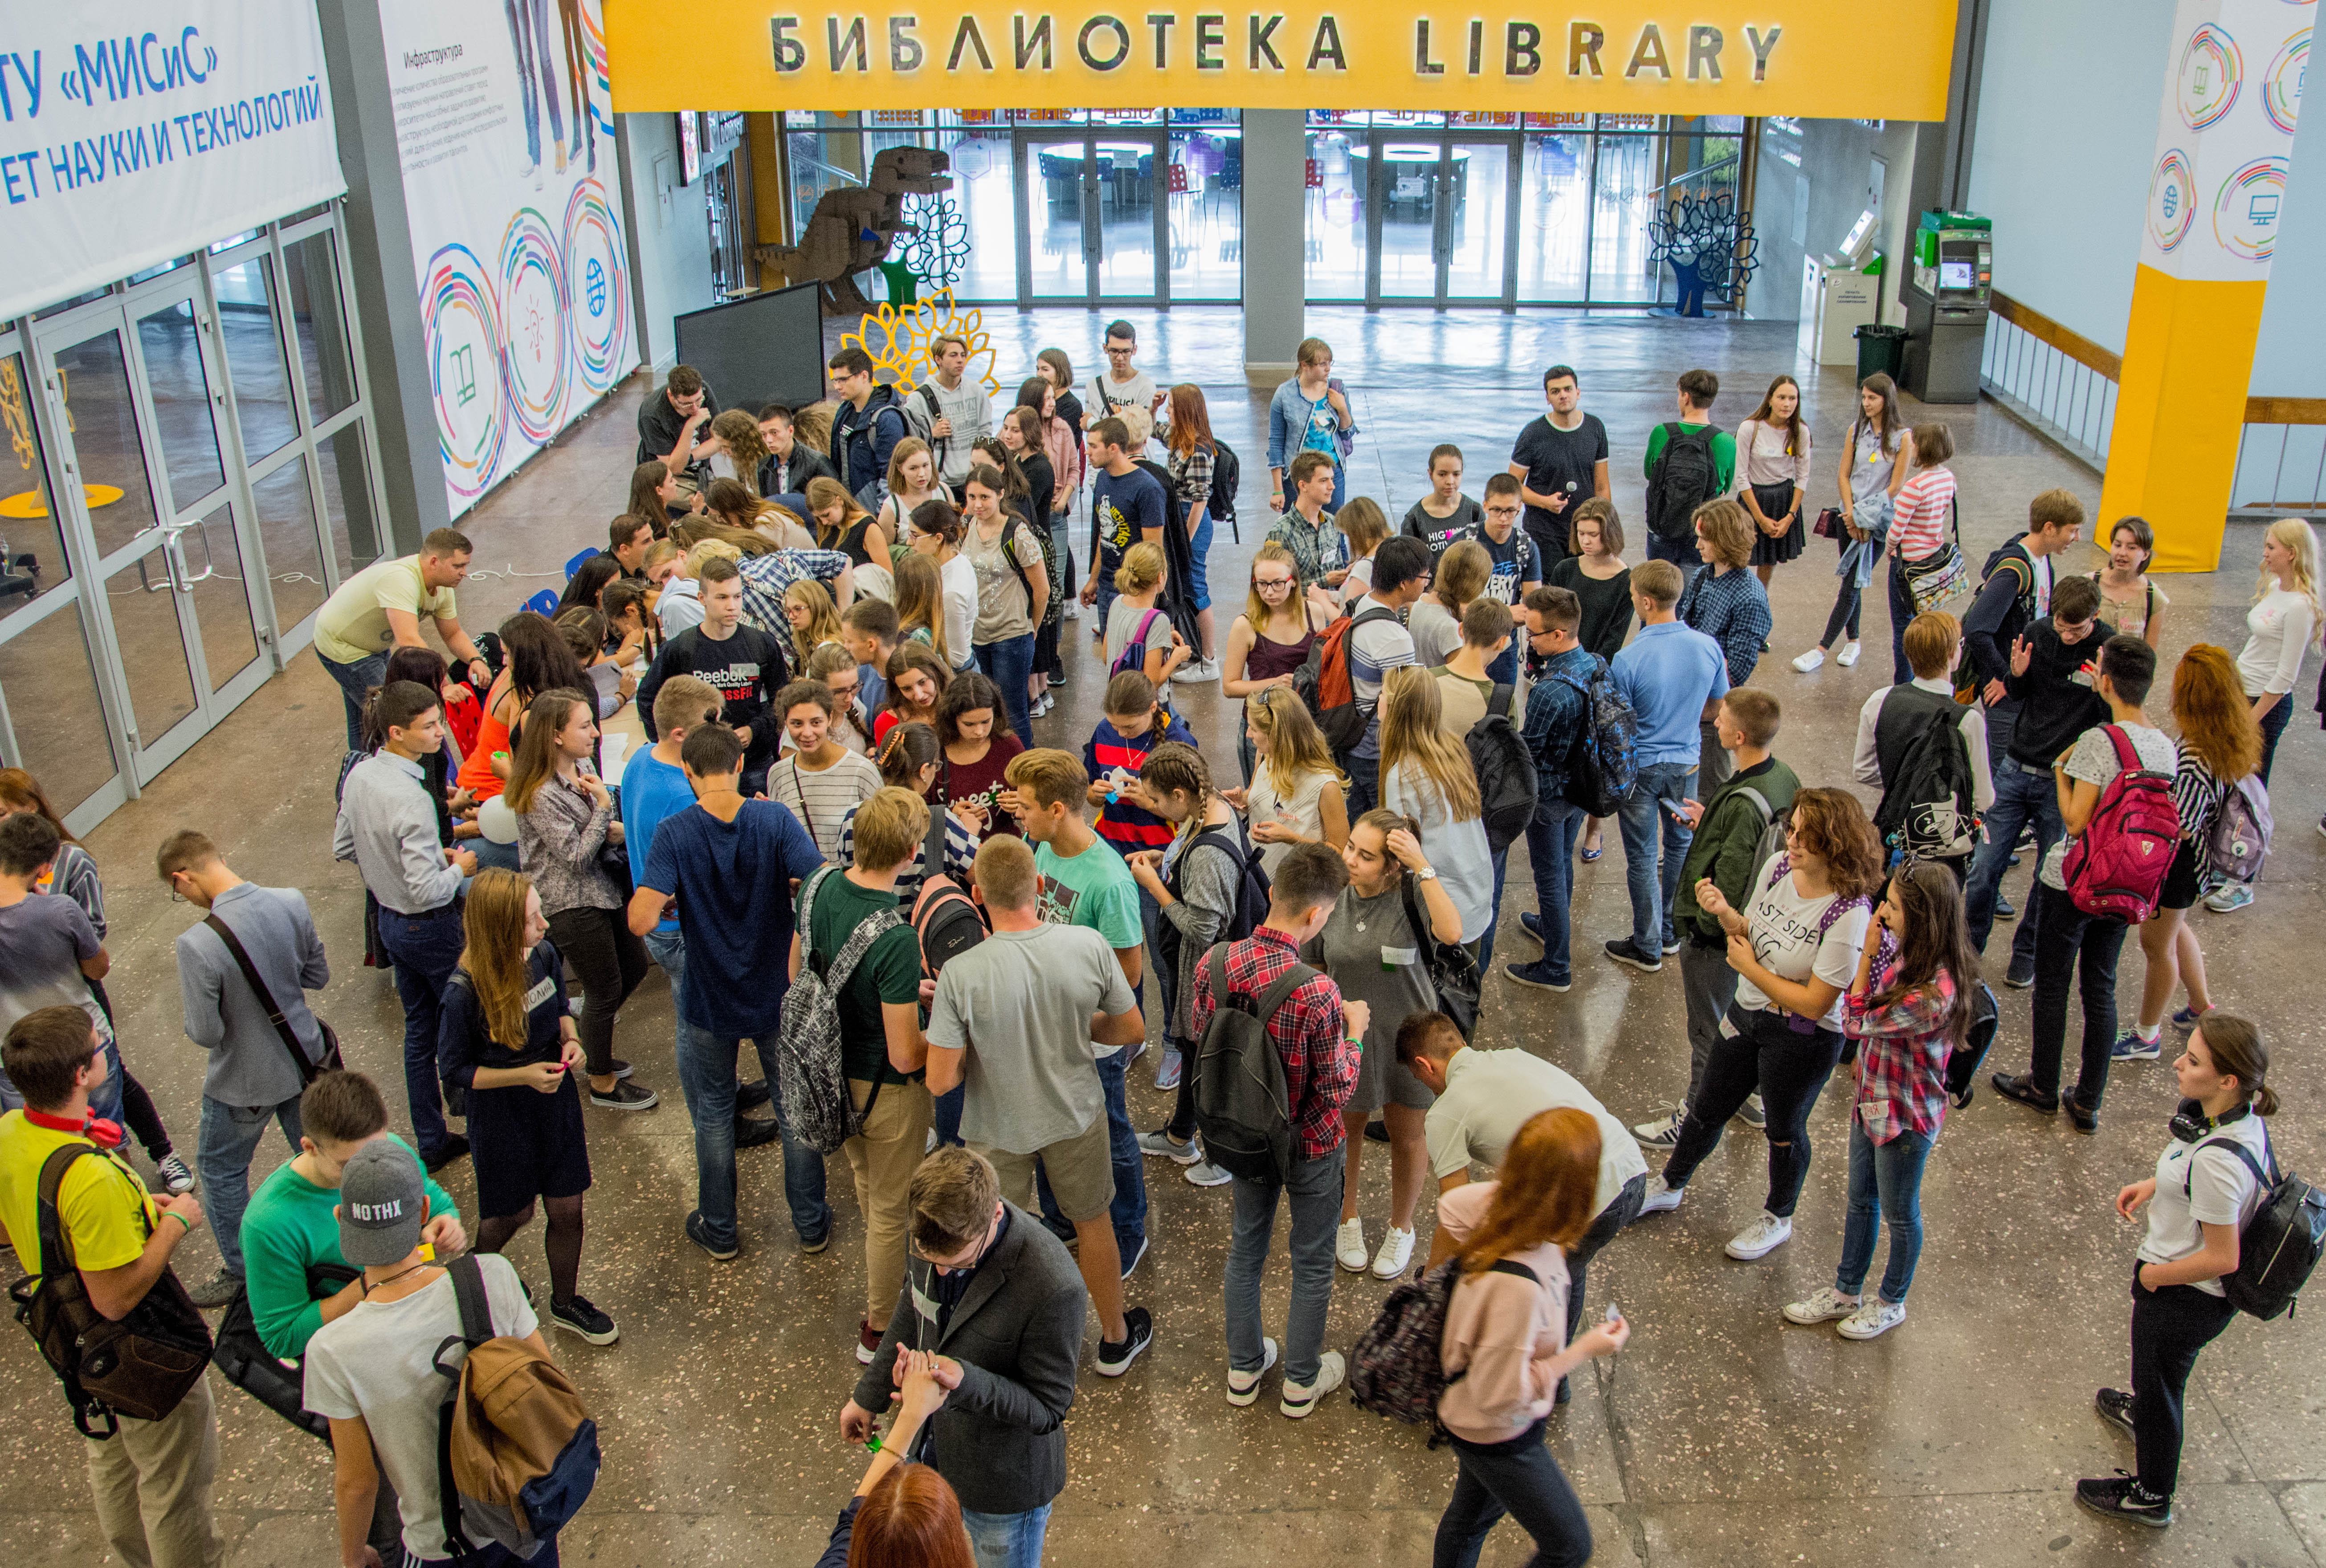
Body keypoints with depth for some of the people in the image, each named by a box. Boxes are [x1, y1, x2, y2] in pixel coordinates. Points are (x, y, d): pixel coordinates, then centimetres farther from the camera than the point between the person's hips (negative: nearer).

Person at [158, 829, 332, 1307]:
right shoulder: (292, 902, -15)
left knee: (221, 1168, 20)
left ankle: (242, 1271, 33)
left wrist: (190, 999, -3)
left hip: (245, 1081, -5)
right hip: (305, 1059, 5)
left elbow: (205, 1034, -22)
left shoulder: (197, 945, -30)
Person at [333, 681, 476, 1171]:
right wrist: (459, 869, -10)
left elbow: (343, 849, 10)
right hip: (432, 928, -8)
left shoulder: (359, 775, -4)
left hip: (392, 922, 8)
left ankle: (432, 1142, 30)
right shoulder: (411, 800, -31)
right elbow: (427, 891, -31)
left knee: (420, 1031, 19)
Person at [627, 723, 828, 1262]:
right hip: (780, 995, 1)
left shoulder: (674, 833, -17)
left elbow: (642, 919, -26)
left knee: (713, 1119, 19)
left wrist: (673, 900, -4)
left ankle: (719, 1232, 33)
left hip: (709, 1005, -1)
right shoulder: (775, 820, -15)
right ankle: (811, 1224, 32)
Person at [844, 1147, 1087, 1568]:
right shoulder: (936, 1228, -16)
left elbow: (1047, 1410, -24)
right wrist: (869, 1395, 16)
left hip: (1003, 1476, -6)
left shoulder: (1054, 1288, -36)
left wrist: (964, 1382, -40)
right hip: (933, 1446, 6)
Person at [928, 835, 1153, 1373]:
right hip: (1076, 1116, 2)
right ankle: (1117, 1339, 46)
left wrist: (980, 1042, -3)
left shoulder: (961, 975, -28)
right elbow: (1133, 1030, -8)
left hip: (998, 1128, -2)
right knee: (1093, 1223, 25)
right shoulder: (1089, 946, -22)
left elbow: (940, 1081, -23)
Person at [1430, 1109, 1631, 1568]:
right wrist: (1584, 1350, -25)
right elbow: (1500, 1394, -31)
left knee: (1473, 1513, 32)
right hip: (1498, 1438, -7)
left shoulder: (1502, 1206, -22)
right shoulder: (1518, 1286, -43)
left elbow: (1451, 1204, 2)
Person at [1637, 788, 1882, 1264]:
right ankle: (1670, 1186, 48)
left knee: (1785, 1130, 18)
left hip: (1803, 1039, -6)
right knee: (1708, 1108, 23)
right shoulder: (1779, 867, -11)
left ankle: (1777, 1219, 45)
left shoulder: (1850, 914, -30)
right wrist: (1724, 913, -17)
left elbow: (1814, 1003, -26)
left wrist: (1750, 969, -18)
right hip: (1748, 1013, 6)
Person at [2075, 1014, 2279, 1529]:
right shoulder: (2243, 1117, -13)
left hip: (2185, 1298, -8)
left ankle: (2151, 1496, 42)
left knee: (2159, 1386, 18)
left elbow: (2222, 1258, -31)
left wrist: (2156, 1275, -16)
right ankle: (2142, 1411, 67)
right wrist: (2154, 1186, 4)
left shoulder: (2217, 1160, -40)